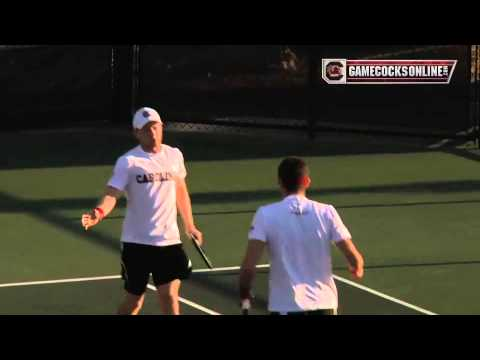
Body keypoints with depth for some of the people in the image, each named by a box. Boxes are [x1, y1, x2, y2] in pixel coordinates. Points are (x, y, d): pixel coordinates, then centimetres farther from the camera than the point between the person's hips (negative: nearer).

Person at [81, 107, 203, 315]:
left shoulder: (174, 155, 6)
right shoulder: (128, 162, -9)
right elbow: (112, 194, -20)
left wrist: (189, 225, 24)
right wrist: (99, 213, -40)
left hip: (169, 240, 3)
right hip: (136, 242, -3)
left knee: (169, 297, -7)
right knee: (134, 300, 6)